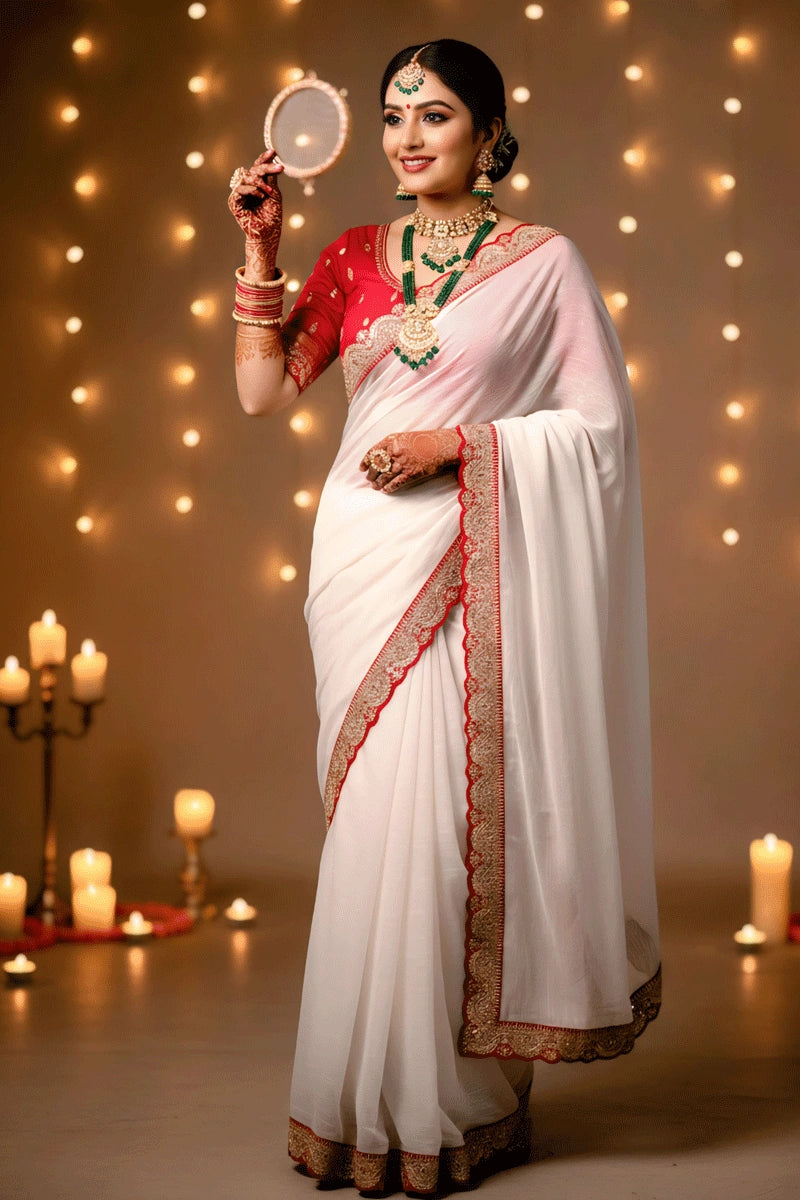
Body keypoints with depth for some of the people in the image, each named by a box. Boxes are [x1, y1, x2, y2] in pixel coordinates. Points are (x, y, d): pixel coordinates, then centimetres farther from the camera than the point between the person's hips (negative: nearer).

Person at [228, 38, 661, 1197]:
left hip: (472, 561, -4)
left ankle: (440, 1107, 9)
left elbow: (600, 423, -4)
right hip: (364, 551, 4)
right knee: (383, 812, 5)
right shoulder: (356, 257, 11)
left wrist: (459, 442, -13)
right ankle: (373, 1100, 16)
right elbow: (263, 389, 7)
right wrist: (260, 248, 0)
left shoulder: (544, 260, 0)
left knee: (436, 811, -6)